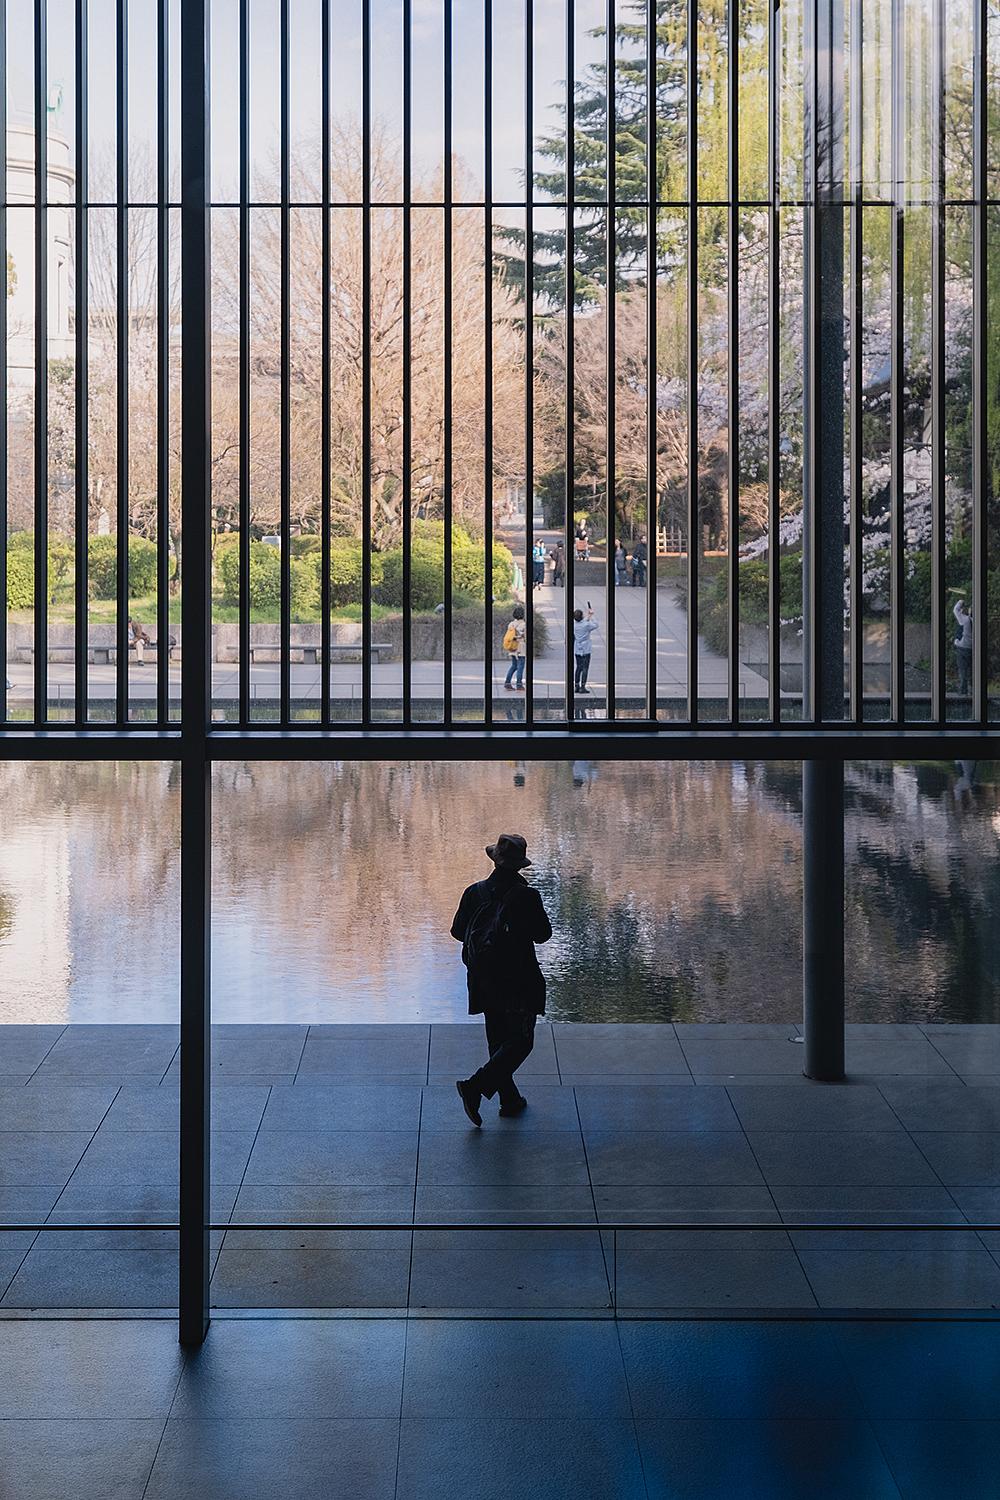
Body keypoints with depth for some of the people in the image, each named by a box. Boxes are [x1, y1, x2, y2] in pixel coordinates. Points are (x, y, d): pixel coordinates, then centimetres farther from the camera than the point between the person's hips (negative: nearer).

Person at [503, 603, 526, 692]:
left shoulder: (511, 624, 5)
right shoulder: (523, 624, -12)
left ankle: (507, 683, 14)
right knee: (520, 666, -2)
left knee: (513, 666, 17)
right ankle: (519, 686, -1)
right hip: (520, 647, -6)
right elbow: (526, 637, -10)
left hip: (512, 648, 6)